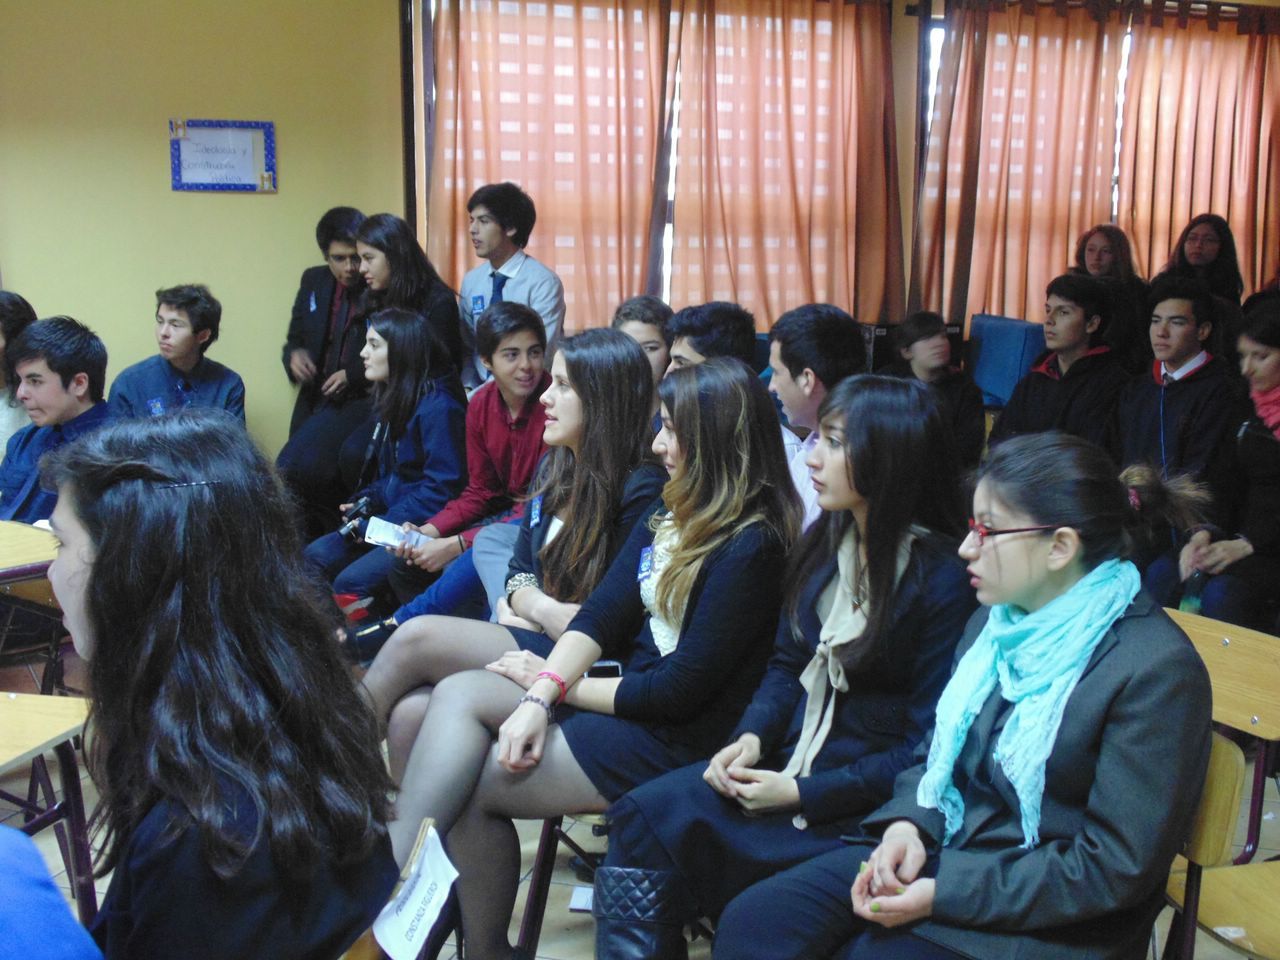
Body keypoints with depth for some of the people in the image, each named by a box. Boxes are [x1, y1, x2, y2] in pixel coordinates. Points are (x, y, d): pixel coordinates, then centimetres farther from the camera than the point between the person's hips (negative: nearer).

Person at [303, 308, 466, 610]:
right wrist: (366, 501, 3)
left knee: (351, 581, -23)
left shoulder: (437, 407, -17)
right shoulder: (394, 399, 15)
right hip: (387, 518, 10)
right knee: (314, 557, -5)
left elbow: (440, 488, -21)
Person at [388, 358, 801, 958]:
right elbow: (602, 614, 1)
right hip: (631, 694, 8)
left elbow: (679, 689, -20)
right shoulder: (671, 515, 8)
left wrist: (557, 686, -8)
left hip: (677, 740, -8)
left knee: (466, 784, -9)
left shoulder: (750, 547, -20)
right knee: (459, 693, -9)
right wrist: (540, 695, -16)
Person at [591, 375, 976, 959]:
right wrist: (751, 737, -7)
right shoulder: (827, 541, 6)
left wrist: (802, 794, -17)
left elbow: (923, 745, -15)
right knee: (638, 817, -15)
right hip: (791, 756, 7)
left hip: (861, 798, -7)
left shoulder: (941, 580, -16)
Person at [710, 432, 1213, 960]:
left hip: (1041, 916, -6)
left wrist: (944, 891, -20)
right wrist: (910, 823, -7)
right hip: (945, 844, 7)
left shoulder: (1157, 670, -18)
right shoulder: (998, 619, 6)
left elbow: (1118, 868, -18)